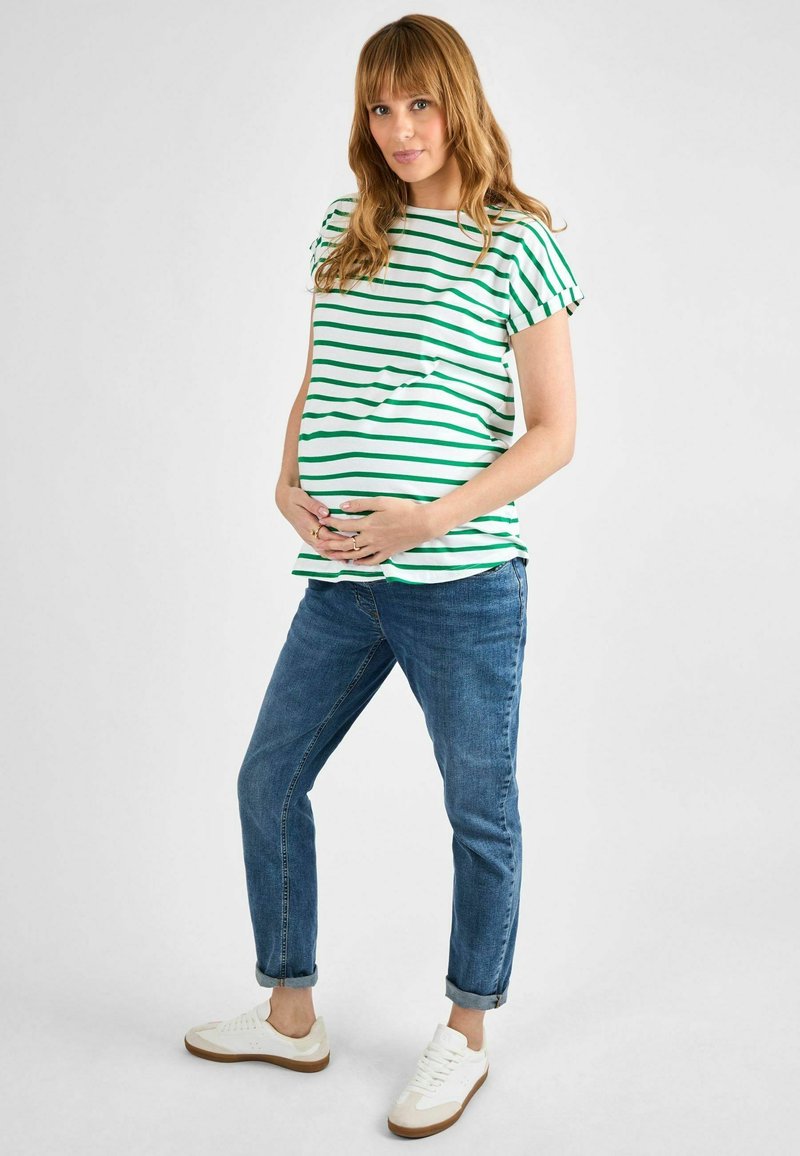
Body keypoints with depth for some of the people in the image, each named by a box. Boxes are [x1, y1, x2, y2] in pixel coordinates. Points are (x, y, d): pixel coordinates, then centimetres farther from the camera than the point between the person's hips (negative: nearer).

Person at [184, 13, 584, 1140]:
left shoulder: (518, 245, -5)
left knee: (480, 809, 9)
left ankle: (466, 1035, 31)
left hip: (463, 584, -6)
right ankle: (291, 1013, 33)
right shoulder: (346, 230, 11)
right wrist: (289, 487, 1)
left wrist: (431, 517, -16)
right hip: (342, 579, 6)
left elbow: (555, 432, -6)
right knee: (268, 779, 14)